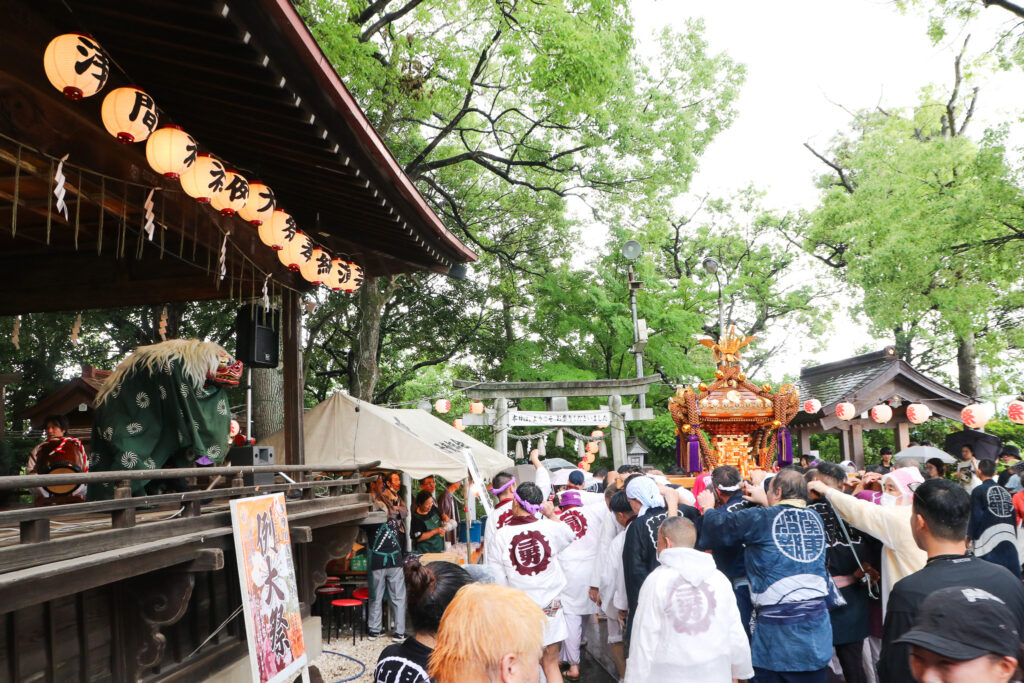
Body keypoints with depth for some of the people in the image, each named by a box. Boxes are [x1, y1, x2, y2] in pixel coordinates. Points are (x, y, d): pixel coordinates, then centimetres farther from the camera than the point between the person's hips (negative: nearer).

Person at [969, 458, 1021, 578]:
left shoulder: (978, 491, -4)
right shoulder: (1005, 491, 12)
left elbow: (975, 516, -7)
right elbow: (1014, 517, 14)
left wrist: (970, 535, 4)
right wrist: (1014, 537, 22)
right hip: (1010, 537, 5)